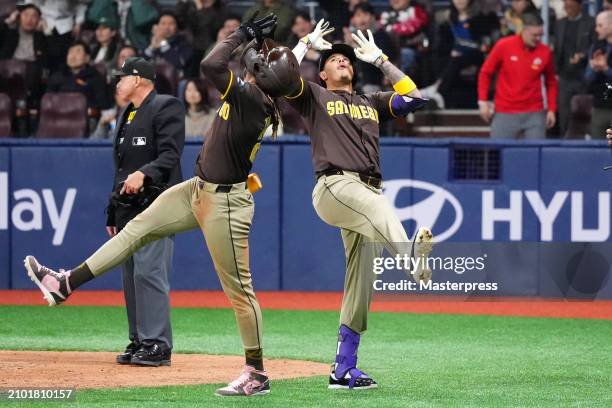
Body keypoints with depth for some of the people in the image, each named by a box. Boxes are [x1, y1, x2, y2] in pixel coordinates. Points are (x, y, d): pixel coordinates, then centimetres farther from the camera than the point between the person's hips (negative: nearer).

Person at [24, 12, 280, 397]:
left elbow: (211, 65, -34)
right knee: (137, 228, 13)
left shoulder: (251, 98, -25)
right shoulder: (250, 94, 2)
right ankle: (66, 283, 19)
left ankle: (257, 374, 6)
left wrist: (243, 35, -21)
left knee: (239, 289, -2)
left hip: (225, 203, -10)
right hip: (200, 191, 10)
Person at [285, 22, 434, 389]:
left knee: (362, 283, 2)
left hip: (369, 193, 6)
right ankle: (414, 259, -73)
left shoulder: (372, 102, 32)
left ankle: (344, 368, 6)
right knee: (380, 210, -40)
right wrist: (307, 43, 14)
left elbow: (414, 97, 22)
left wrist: (379, 58, 26)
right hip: (335, 187, -6)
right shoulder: (314, 96, 18)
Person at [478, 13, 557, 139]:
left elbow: (551, 82, 10)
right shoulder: (503, 46, -6)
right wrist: (483, 101, -2)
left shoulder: (545, 52, -1)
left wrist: (551, 109, 2)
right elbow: (485, 73, 4)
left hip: (534, 114, 1)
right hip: (505, 113, -1)